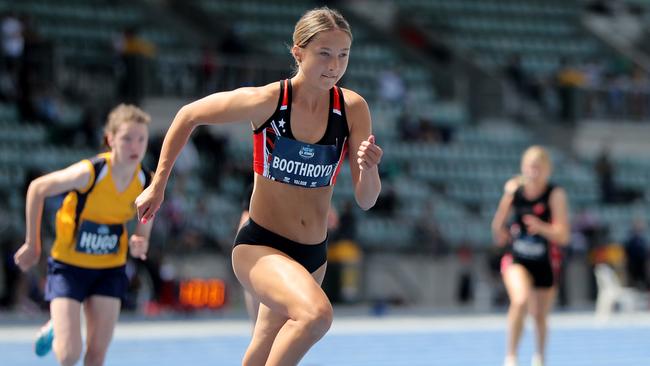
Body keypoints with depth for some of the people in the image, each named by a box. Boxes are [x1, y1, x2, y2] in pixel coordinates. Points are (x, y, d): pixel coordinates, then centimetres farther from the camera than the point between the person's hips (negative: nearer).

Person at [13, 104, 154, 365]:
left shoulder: (148, 184, -12)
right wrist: (32, 244, -6)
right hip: (68, 266, -4)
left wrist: (139, 244, -23)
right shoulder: (90, 172, -26)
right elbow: (37, 189, -12)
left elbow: (143, 232, 2)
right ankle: (55, 333, 25)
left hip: (109, 271, 4)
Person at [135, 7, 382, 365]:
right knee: (316, 313, -34)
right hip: (259, 247, -5)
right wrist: (158, 185, 1)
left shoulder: (352, 108, -6)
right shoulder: (266, 101, -15)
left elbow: (365, 200, -4)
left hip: (312, 255, 5)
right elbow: (189, 115, 0)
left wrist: (369, 169, -26)